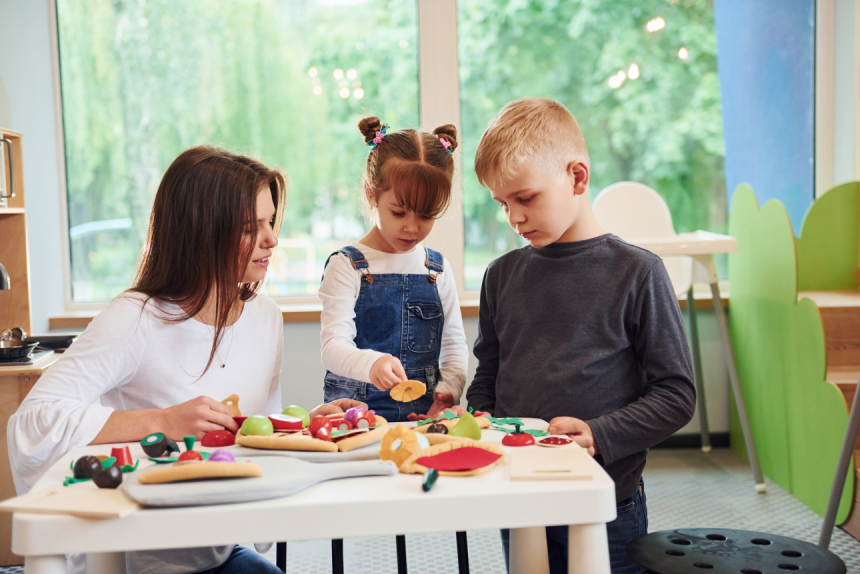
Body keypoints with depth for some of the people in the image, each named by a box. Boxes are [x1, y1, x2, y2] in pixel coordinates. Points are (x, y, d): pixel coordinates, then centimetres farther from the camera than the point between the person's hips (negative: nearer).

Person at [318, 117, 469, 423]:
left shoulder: (438, 268, 12)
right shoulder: (346, 266, -1)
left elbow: (455, 344, 16)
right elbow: (333, 346, -12)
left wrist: (448, 389, -3)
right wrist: (372, 363, -33)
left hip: (424, 415, 3)